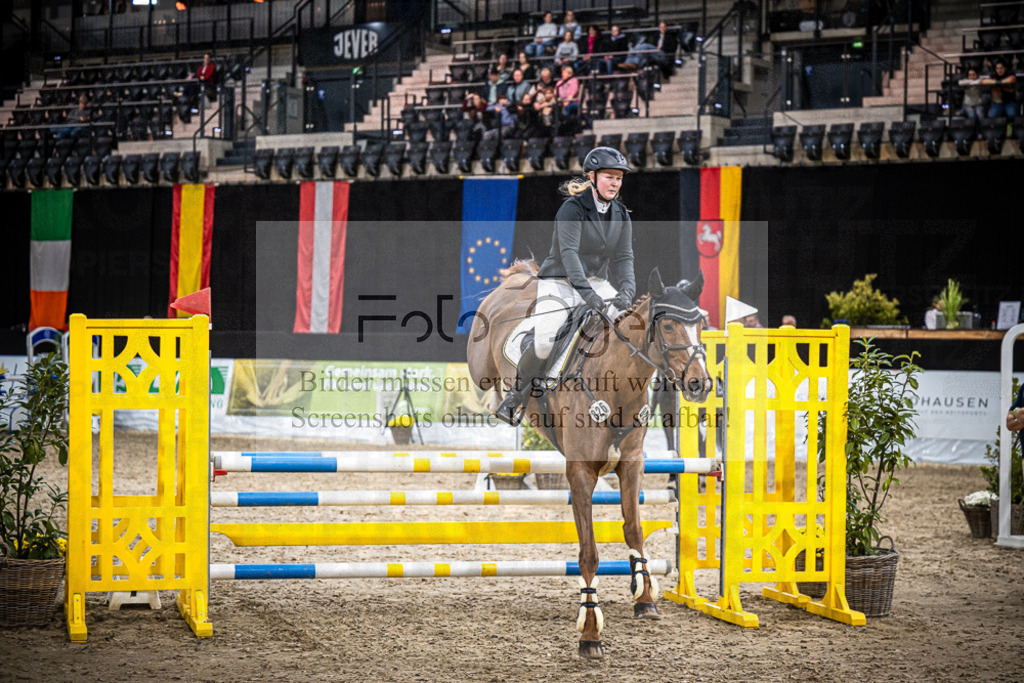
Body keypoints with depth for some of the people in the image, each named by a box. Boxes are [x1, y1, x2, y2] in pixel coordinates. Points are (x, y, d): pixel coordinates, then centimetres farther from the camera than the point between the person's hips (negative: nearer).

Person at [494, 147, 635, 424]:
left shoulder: (620, 215, 4)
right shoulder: (572, 208, -15)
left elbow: (623, 258, -1)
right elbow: (568, 252, -28)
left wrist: (627, 291, -23)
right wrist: (587, 293, -41)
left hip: (597, 283, 6)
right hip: (559, 282, -5)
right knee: (544, 343, -25)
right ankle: (518, 393, 2)